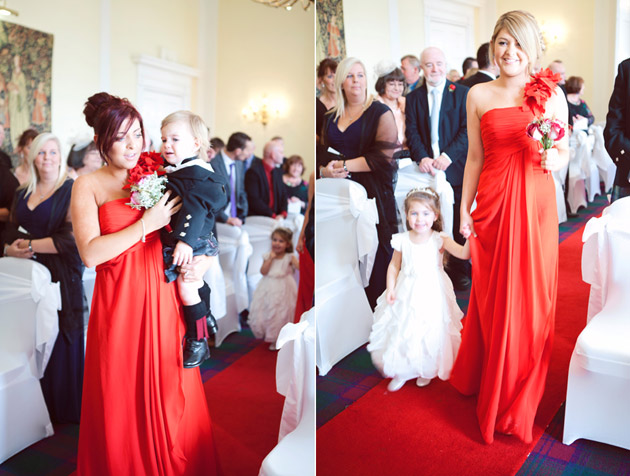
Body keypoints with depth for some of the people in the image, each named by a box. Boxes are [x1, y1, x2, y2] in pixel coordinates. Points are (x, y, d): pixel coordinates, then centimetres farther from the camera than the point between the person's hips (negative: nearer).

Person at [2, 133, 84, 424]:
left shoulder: (72, 190, -4)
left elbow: (70, 238, -13)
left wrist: (31, 245, -9)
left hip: (60, 277, -5)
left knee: (60, 341, -1)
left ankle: (65, 408, 14)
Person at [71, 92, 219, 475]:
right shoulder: (88, 186, 0)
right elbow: (90, 253, -13)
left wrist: (203, 260, -6)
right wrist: (147, 224, -15)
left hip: (164, 300, 2)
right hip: (118, 303, -2)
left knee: (171, 401, 10)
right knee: (120, 404, 9)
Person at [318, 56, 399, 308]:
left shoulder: (380, 112, 3)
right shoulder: (332, 117, 18)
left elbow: (384, 156, -9)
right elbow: (322, 155, 19)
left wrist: (345, 165, -12)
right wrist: (326, 170, -4)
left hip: (372, 194, -3)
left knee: (373, 254, -6)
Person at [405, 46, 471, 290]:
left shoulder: (462, 93, 2)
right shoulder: (413, 98, 11)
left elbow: (468, 129, -5)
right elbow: (412, 132, 4)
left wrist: (448, 156, -17)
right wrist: (422, 157, -13)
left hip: (455, 168, -2)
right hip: (427, 168, 2)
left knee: (459, 223, 4)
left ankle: (460, 269, 19)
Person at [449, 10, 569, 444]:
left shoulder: (552, 94, 5)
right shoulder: (478, 95, 6)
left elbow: (565, 153, 10)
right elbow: (475, 157, 8)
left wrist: (553, 159, -13)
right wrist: (464, 208, 4)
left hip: (536, 205, 0)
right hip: (492, 204, 0)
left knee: (531, 298, 7)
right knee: (492, 297, 7)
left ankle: (521, 396, 29)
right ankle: (487, 378, 31)